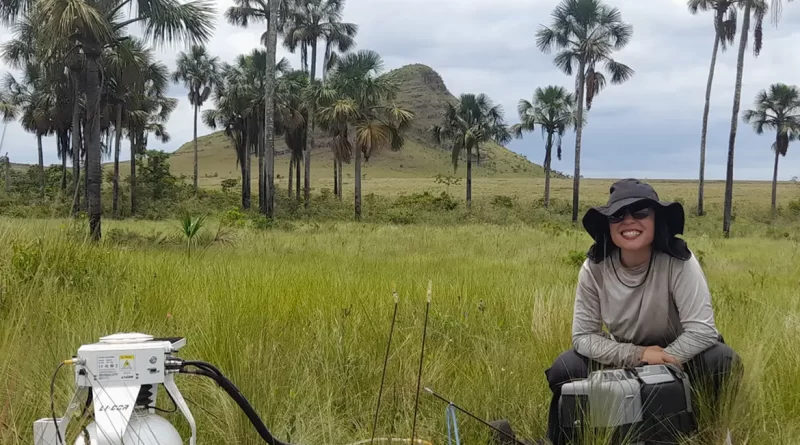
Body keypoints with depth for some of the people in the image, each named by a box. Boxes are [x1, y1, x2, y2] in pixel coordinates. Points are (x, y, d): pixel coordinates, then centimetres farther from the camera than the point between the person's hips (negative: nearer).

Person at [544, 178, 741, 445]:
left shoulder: (678, 261, -26)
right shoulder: (594, 268, -19)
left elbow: (701, 329, -27)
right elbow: (583, 335, -17)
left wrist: (661, 364, -30)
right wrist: (639, 355, -28)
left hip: (678, 357, -1)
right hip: (625, 358, 1)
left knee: (722, 360, -30)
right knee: (564, 369, -23)